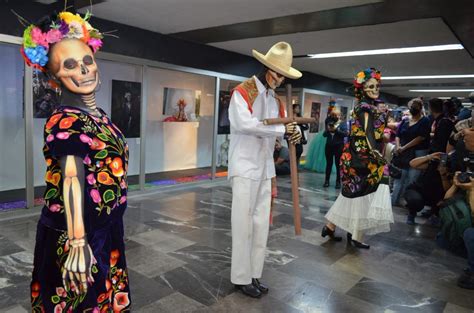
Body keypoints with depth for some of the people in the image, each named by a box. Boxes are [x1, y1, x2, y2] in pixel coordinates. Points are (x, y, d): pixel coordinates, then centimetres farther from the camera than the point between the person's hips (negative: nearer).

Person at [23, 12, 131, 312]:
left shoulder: (99, 116, 8)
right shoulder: (65, 122, -18)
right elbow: (72, 182, -26)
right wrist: (78, 243, -31)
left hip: (105, 231, 8)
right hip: (77, 233, -8)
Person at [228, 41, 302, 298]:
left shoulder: (275, 99, 14)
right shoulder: (242, 92, -8)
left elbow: (288, 122, 20)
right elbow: (245, 123, -25)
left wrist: (296, 131, -5)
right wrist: (282, 130, -19)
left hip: (265, 169, 7)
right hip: (245, 168, -7)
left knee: (261, 224, 12)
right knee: (244, 224, 0)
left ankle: (254, 274, 25)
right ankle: (241, 278, 14)